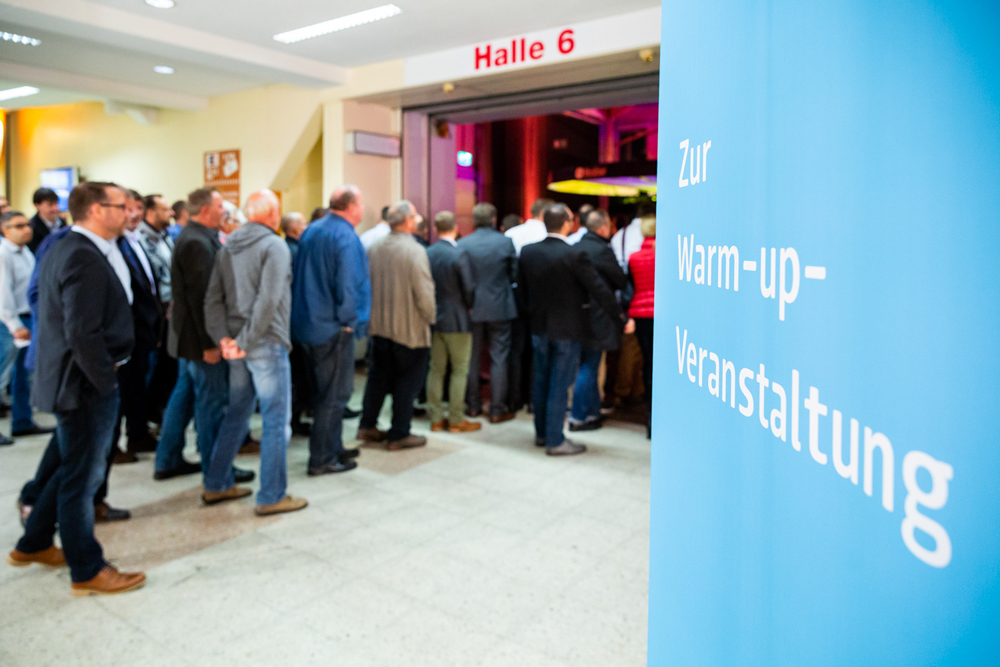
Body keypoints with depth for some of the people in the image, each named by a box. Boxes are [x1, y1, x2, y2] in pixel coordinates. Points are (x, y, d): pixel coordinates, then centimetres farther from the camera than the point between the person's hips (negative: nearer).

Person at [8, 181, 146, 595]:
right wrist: (107, 382, -18)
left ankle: (33, 545, 39)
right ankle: (87, 571, 18)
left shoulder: (65, 249, 12)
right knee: (81, 476, 3)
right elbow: (83, 334, -27)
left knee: (76, 469, 23)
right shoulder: (86, 258, -22)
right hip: (87, 384, -10)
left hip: (79, 378, 10)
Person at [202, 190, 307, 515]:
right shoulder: (274, 246, -11)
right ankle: (271, 497, 8)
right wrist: (247, 342, -16)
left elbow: (213, 298, 5)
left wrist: (224, 337, -2)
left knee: (236, 414, 20)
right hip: (267, 344, -8)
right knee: (276, 421, 2)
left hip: (239, 347, 8)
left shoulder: (228, 248, 11)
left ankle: (216, 485, 29)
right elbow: (268, 300, -21)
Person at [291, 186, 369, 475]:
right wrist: (348, 321, -11)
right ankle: (322, 459, 10)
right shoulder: (345, 237, -17)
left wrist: (306, 310, 18)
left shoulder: (310, 231, 10)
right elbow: (347, 286, -23)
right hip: (333, 329, -9)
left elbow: (299, 276, 14)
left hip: (306, 325, 9)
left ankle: (333, 448, 31)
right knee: (334, 394, 2)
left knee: (325, 390, 19)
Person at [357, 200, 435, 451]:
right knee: (407, 382, 7)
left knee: (379, 376, 20)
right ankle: (399, 435, 14)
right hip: (410, 328, -6)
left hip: (379, 325, 6)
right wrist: (431, 317, -3)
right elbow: (424, 293, -20)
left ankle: (367, 425, 27)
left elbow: (367, 282, 8)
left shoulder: (375, 247, 1)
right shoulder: (415, 251, -19)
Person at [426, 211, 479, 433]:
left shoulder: (426, 254, 0)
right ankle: (456, 420, 9)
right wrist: (469, 307, 6)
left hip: (433, 319, 5)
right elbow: (469, 289, -14)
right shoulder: (459, 255, -15)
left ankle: (436, 418, 18)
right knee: (460, 371, 4)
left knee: (436, 370, 12)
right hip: (457, 320, -5)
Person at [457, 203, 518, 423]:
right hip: (499, 307, -1)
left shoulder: (463, 244, -5)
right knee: (499, 359, 5)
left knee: (472, 357, 13)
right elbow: (513, 274, 0)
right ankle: (497, 409, 7)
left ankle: (473, 406, 20)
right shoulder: (505, 242, -7)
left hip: (472, 308, 2)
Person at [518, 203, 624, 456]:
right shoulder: (575, 255, -19)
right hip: (567, 329, -5)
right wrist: (621, 318, -8)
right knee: (560, 385, 2)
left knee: (541, 381, 17)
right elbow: (599, 291, -16)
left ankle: (541, 433, 29)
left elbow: (522, 289, 7)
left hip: (539, 327, 6)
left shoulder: (528, 252, -2)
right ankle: (555, 441, 10)